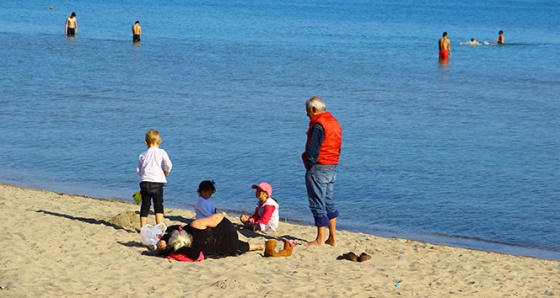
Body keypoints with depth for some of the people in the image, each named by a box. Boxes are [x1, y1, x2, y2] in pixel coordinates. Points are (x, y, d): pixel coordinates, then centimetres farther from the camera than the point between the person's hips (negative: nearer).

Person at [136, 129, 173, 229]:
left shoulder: (143, 155, 12)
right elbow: (168, 164, -10)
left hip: (144, 183, 3)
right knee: (159, 206, -2)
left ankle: (143, 228, 10)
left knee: (145, 206, 9)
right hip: (157, 182, -3)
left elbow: (138, 170, 11)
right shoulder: (161, 152, 3)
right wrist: (166, 172, 9)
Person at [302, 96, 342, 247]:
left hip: (318, 168, -9)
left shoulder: (318, 125, -16)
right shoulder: (334, 122, 14)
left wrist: (310, 165, -6)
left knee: (318, 204, -3)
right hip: (332, 168, 9)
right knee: (329, 203, 14)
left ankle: (320, 239, 0)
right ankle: (332, 238, 16)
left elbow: (312, 150, -19)